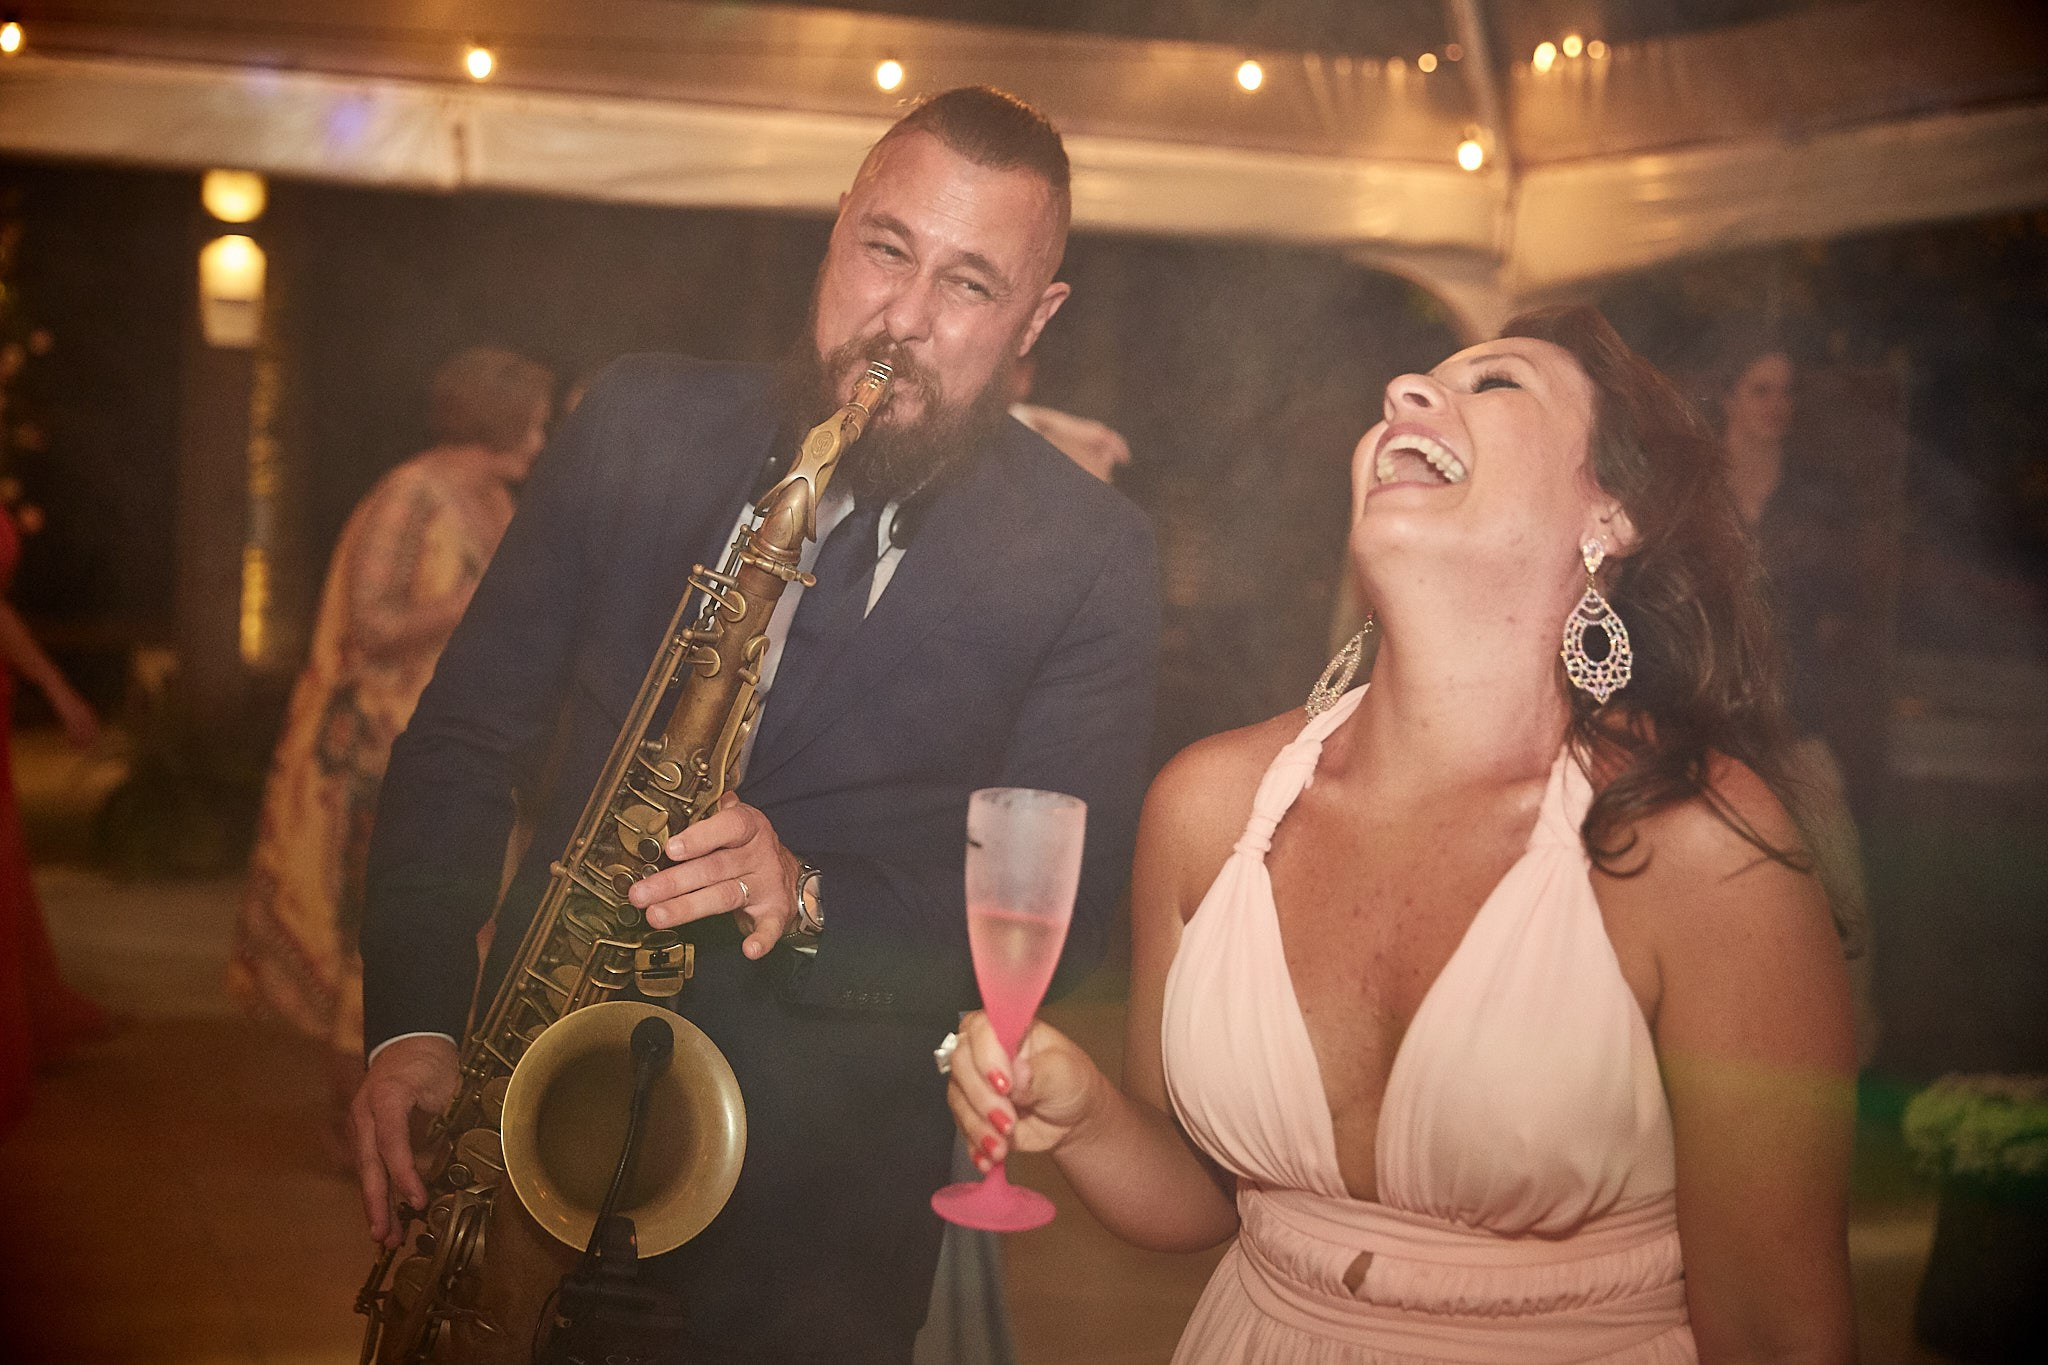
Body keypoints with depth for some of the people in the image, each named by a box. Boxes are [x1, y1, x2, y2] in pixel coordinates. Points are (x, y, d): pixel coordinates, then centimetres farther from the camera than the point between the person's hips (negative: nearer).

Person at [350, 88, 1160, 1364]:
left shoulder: (1087, 559, -7)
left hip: (825, 1187, -2)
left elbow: (1067, 900, -9)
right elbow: (462, 743, 2)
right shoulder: (642, 426, -1)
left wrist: (814, 905, -25)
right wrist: (414, 1021, -10)